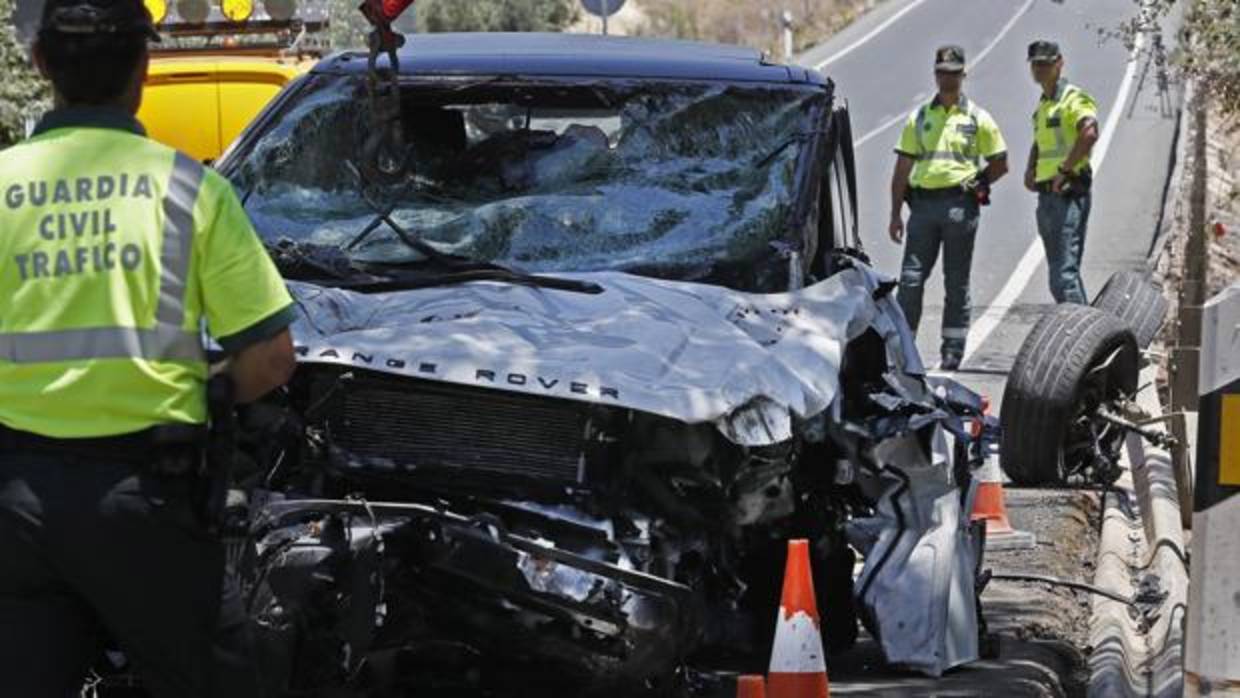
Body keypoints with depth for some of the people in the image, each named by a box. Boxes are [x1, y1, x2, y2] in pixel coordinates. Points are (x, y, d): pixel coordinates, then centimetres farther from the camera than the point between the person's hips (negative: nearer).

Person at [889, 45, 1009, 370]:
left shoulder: (978, 118, 6)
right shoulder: (919, 118, 12)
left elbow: (1000, 164, 9)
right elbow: (903, 167, 11)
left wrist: (973, 185, -2)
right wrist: (896, 213, 5)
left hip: (960, 207, -2)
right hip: (923, 204, 2)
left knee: (956, 282, 4)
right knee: (911, 277, -2)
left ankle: (953, 350, 9)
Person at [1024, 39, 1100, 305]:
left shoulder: (1073, 99, -10)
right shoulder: (1043, 104, 20)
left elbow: (1089, 133, -28)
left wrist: (1065, 170, -25)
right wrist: (1031, 169, 15)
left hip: (1068, 193, -10)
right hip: (1047, 194, 10)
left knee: (1064, 272, -16)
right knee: (1059, 270, 13)